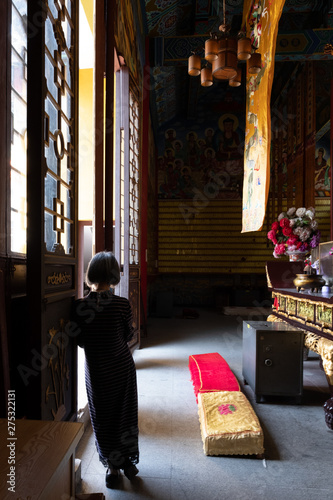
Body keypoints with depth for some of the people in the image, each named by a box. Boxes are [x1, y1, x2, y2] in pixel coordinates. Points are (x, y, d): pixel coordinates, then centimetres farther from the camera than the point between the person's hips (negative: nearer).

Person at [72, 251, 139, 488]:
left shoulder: (79, 306, -17)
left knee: (102, 417, 20)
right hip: (122, 367, 0)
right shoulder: (122, 304, -20)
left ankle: (112, 467, 35)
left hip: (95, 369, 0)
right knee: (125, 415, 21)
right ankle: (128, 462, 39)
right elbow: (128, 336, -5)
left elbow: (80, 341, -5)